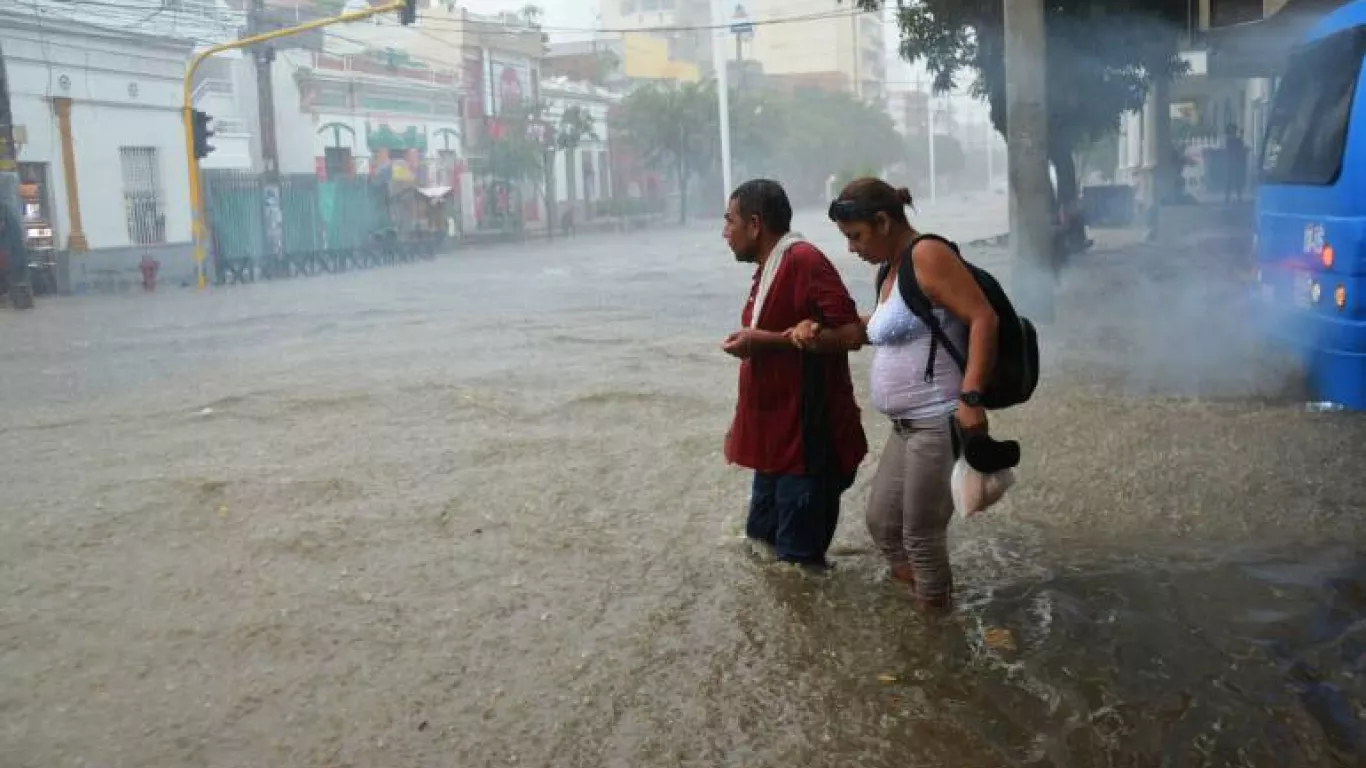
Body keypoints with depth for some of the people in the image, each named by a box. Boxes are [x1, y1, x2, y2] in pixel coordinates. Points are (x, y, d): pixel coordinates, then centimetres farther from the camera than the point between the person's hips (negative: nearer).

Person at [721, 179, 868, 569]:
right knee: (760, 549, 19)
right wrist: (741, 428, 21)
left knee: (797, 559, -2)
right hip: (775, 439, 10)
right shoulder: (768, 269, 14)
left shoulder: (804, 261, -16)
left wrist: (765, 340, -22)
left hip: (807, 440, -10)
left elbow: (850, 333, -24)